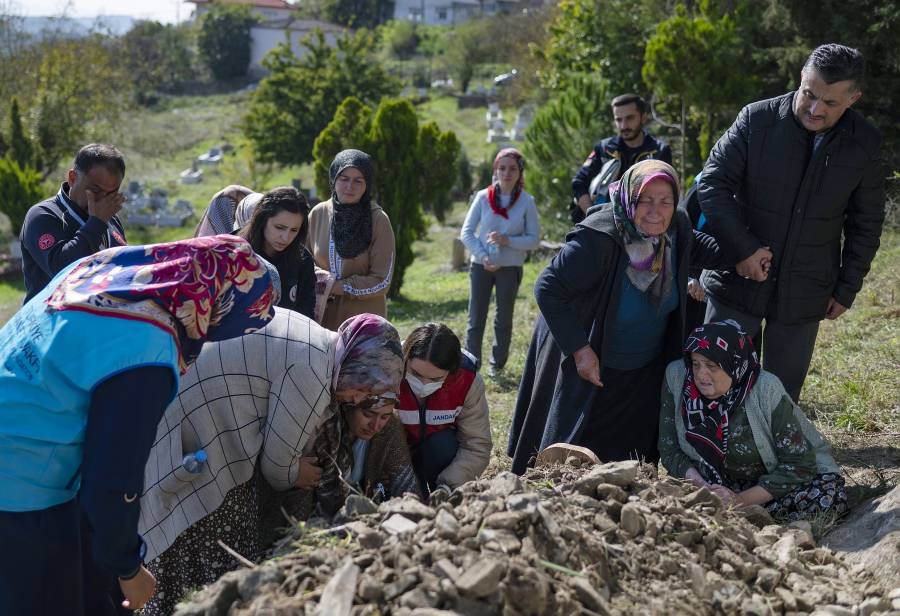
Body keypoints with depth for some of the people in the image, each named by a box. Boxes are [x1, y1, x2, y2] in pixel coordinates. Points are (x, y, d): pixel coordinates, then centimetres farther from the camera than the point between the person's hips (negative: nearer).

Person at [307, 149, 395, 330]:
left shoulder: (378, 220, -7)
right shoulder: (318, 214, 2)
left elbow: (381, 282, -8)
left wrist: (336, 287, -14)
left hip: (365, 323, -3)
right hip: (323, 319, 3)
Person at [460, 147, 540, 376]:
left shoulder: (526, 201, -5)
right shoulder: (483, 197, -3)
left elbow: (534, 239, -3)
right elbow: (466, 232, 0)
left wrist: (508, 240, -18)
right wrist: (482, 256, -12)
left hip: (510, 268, 0)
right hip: (481, 266, 1)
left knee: (504, 319, 11)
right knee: (476, 318, 3)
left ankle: (497, 363, 26)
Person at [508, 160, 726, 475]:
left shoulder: (677, 227, -11)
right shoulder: (597, 239, -33)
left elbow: (696, 245, 14)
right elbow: (547, 289, -27)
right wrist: (580, 349, -28)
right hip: (590, 365, -5)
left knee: (635, 450, 14)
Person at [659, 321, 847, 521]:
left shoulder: (766, 390, -24)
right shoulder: (676, 377, -15)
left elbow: (799, 463, -19)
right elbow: (669, 450, -6)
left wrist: (741, 500, -25)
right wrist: (700, 487, -24)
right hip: (717, 481, 2)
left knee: (829, 495, -31)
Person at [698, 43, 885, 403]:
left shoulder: (864, 144, -3)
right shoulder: (756, 120, -10)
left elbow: (865, 224, 6)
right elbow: (712, 183, -8)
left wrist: (847, 289, 4)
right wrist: (742, 249, -16)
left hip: (805, 296, 1)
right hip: (738, 280, -1)